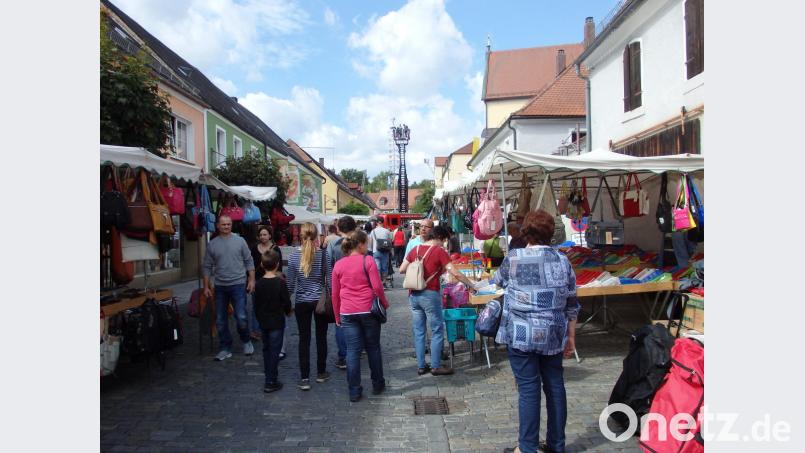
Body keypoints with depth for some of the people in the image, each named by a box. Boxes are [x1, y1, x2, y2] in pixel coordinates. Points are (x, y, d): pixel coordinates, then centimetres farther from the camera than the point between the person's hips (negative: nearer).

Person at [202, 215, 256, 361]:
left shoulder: (239, 241, 1)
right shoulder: (212, 244, 4)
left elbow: (249, 261, 4)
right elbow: (207, 267, 8)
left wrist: (251, 280, -2)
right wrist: (206, 286, 5)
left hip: (238, 284, -3)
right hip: (220, 286, 3)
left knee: (241, 317, -9)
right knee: (220, 320, 8)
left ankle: (246, 341, 18)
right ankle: (226, 349, 22)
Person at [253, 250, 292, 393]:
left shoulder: (259, 283, -2)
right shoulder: (280, 282, -16)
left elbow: (256, 304, 5)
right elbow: (286, 301, -11)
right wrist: (288, 311, 10)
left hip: (263, 321, 5)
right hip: (277, 322, -5)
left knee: (266, 349, 17)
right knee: (274, 351, 1)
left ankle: (269, 375, 28)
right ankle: (271, 382, 2)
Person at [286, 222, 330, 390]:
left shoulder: (294, 255, -7)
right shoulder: (323, 254, -10)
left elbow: (291, 281, -3)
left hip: (302, 302, 0)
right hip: (320, 301, 0)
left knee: (304, 339, 6)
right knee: (321, 337, 13)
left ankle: (305, 378, 7)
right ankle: (321, 373, 26)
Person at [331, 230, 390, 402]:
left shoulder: (338, 265, 5)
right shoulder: (368, 261, -6)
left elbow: (335, 293, 8)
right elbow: (377, 286, -10)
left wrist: (337, 316, 17)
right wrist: (385, 303, 6)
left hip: (347, 313, 2)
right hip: (368, 310, -2)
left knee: (352, 350, 5)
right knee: (373, 348, 13)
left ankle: (354, 391, 9)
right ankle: (378, 385, 26)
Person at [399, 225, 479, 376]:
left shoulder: (415, 249, 8)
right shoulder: (439, 251, -7)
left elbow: (401, 270, 9)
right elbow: (455, 274, -9)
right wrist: (471, 286, 0)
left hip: (414, 295, 6)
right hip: (430, 295, -6)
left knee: (419, 331, 11)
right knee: (437, 330, 6)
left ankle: (421, 366, 17)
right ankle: (436, 366, 9)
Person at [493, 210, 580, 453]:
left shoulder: (514, 259, -6)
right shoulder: (562, 260, 4)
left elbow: (498, 280, 15)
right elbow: (571, 304, 7)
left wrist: (495, 277, 38)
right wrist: (571, 336, 16)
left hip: (522, 336, -4)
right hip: (553, 335, 4)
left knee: (529, 388, 2)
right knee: (555, 385, 13)